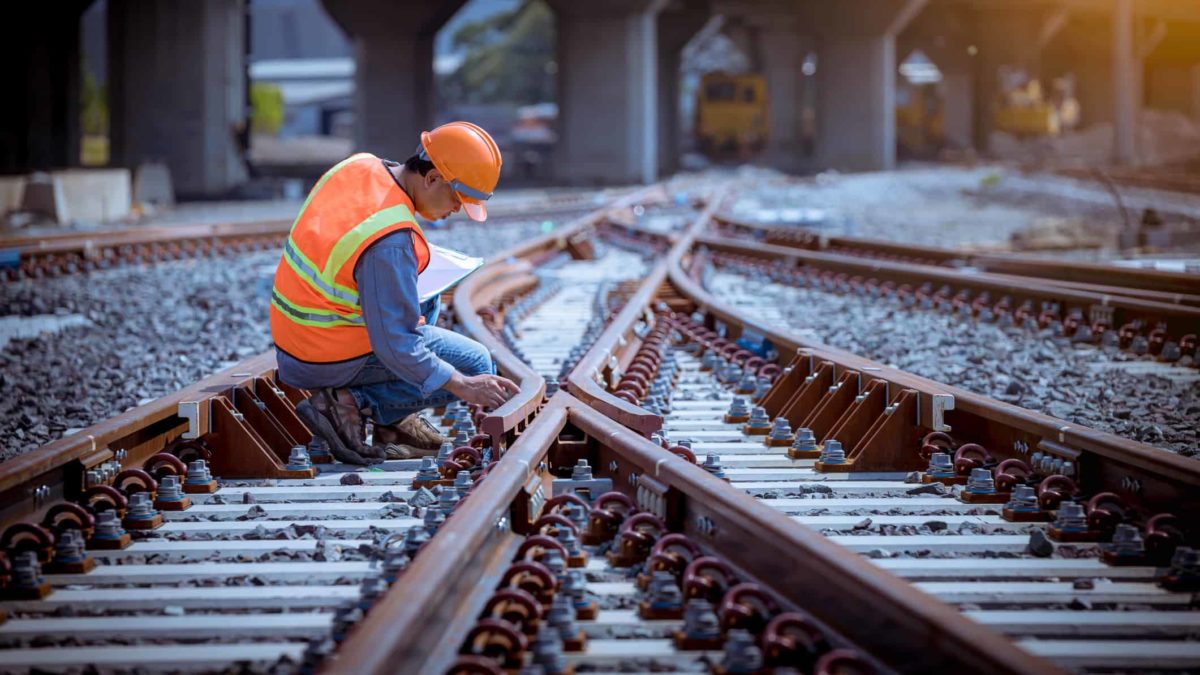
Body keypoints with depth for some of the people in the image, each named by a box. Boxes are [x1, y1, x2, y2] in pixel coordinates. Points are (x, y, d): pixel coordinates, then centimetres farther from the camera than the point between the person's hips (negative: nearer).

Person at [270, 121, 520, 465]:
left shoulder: (357, 165, -4)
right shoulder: (392, 241, -29)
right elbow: (395, 346, -26)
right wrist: (462, 386, -21)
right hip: (331, 360, -9)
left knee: (427, 303, 28)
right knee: (476, 363, -1)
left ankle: (392, 420, 16)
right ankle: (352, 402, -5)